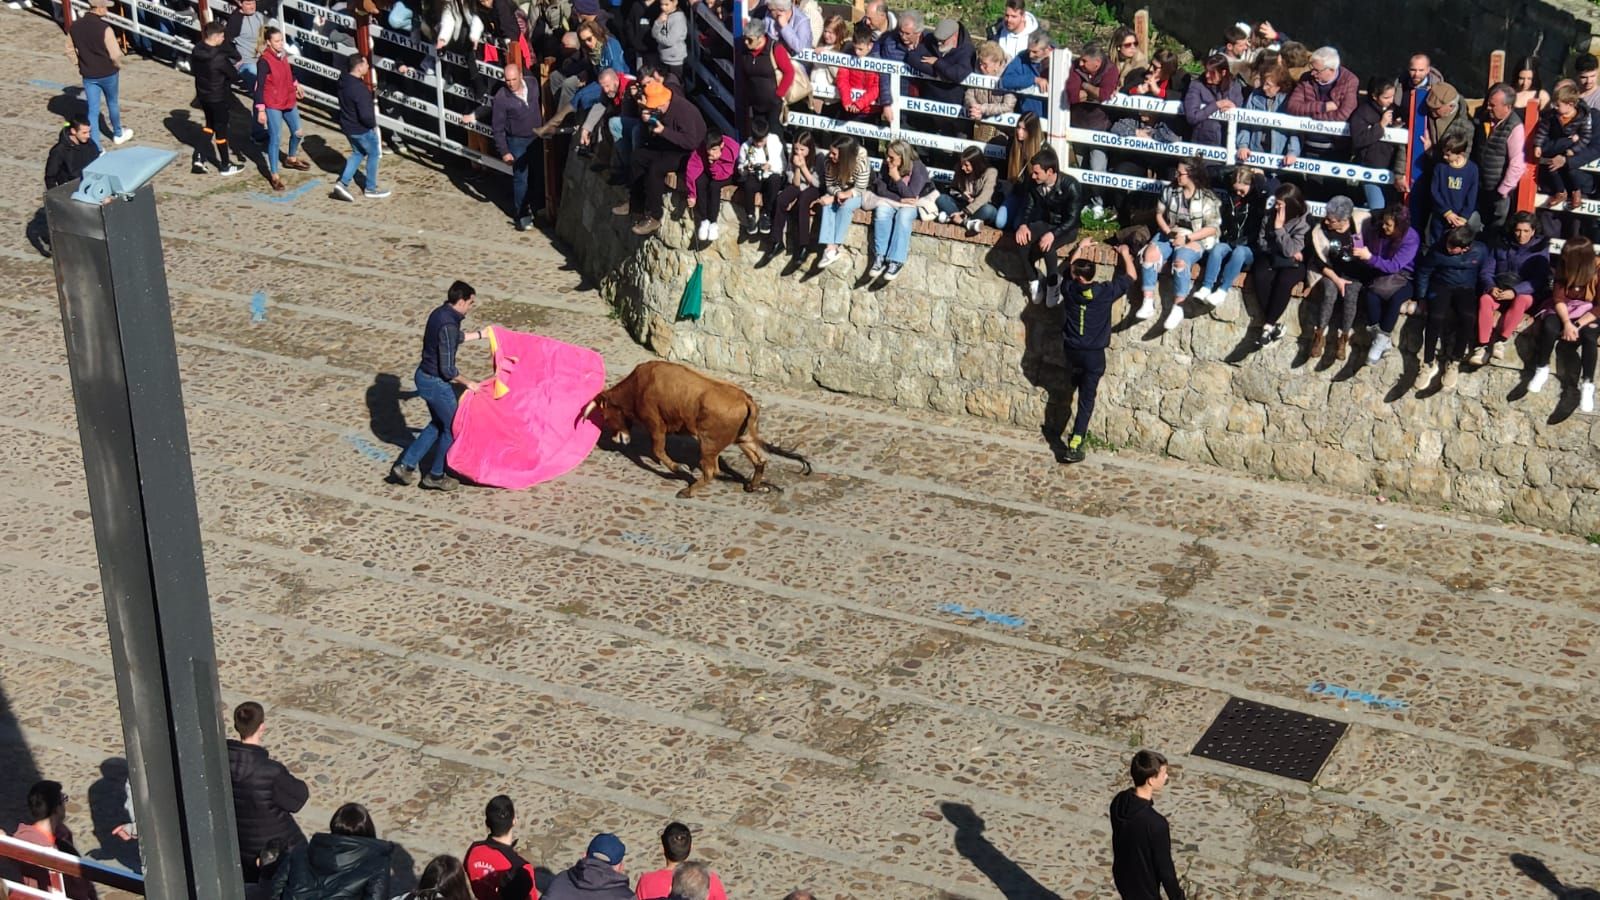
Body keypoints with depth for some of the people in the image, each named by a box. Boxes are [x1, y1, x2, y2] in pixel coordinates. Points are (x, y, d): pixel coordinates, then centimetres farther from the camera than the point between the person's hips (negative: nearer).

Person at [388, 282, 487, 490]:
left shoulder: (440, 313, 2)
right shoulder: (448, 325, -27)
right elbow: (447, 370, -25)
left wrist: (479, 334, 32)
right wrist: (467, 383, -11)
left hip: (424, 377, 9)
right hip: (436, 384, -9)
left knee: (437, 424, 24)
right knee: (451, 428, 10)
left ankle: (405, 465, 23)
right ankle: (435, 476, 23)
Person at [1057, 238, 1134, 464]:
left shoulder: (1070, 289, -7)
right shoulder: (1105, 292, -15)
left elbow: (1068, 268, 17)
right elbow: (1131, 276, 1)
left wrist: (1080, 247, 28)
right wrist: (1125, 254, 16)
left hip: (1071, 351, 3)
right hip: (1094, 354, -3)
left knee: (1081, 390, 30)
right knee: (1086, 400, 0)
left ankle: (1079, 433, 42)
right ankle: (1073, 446, -7)